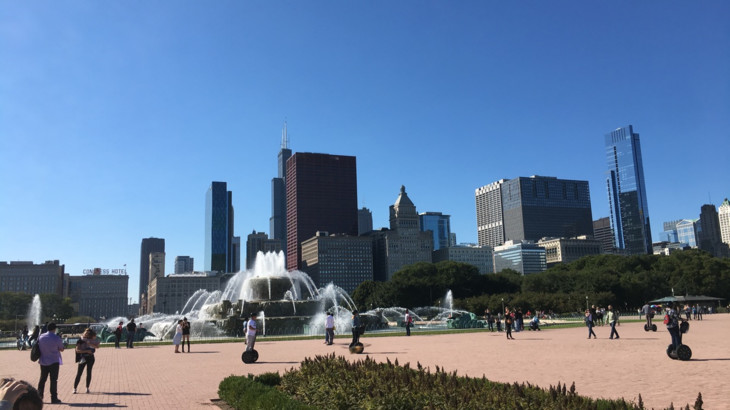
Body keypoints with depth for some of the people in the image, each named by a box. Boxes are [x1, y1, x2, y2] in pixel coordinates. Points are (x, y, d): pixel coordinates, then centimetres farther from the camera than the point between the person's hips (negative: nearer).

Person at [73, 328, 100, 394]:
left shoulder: (91, 340, 1)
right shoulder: (80, 341, -7)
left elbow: (97, 346, -11)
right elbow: (77, 350, -15)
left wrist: (90, 344, -24)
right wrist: (87, 351, -22)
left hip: (90, 358, 3)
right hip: (83, 358, -3)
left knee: (89, 373, 6)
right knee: (79, 373, -4)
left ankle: (87, 388, 15)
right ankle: (74, 388, 4)